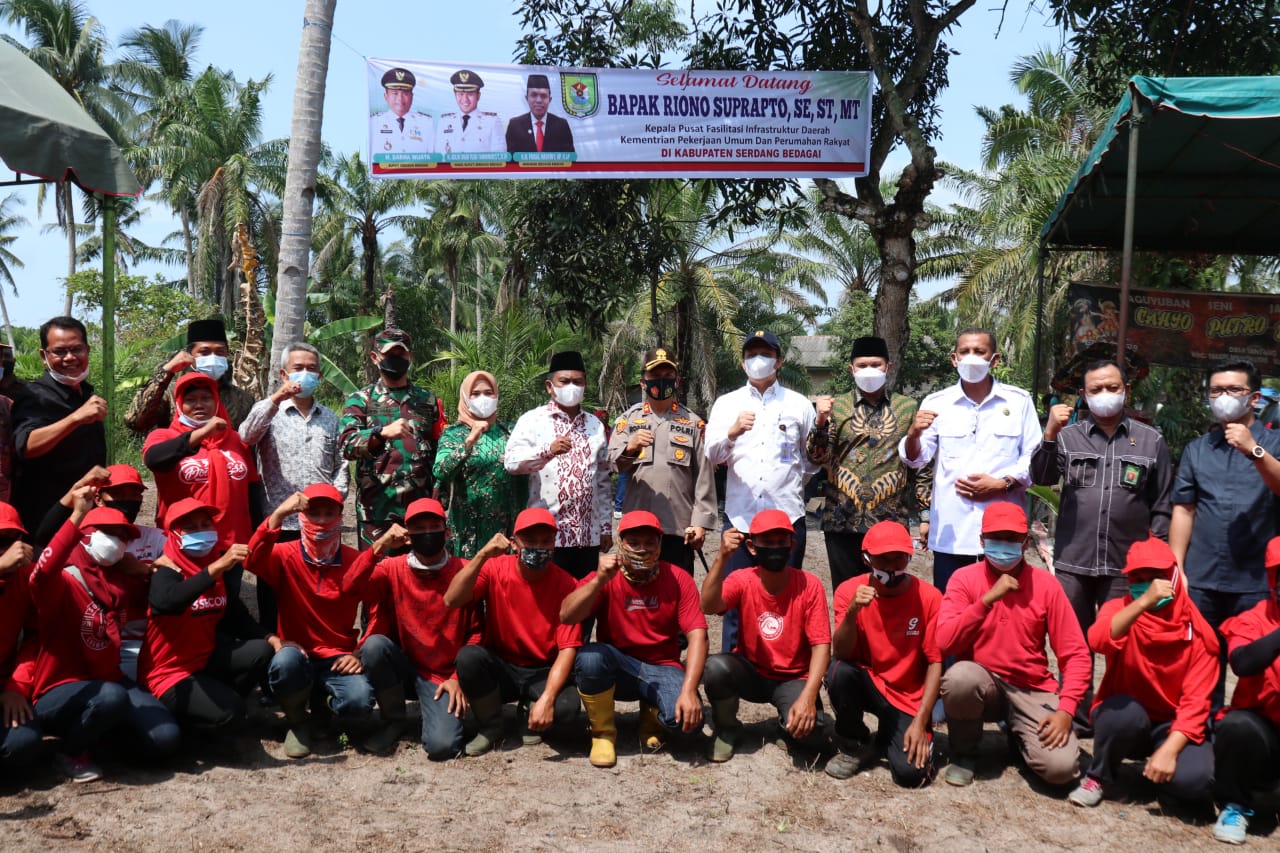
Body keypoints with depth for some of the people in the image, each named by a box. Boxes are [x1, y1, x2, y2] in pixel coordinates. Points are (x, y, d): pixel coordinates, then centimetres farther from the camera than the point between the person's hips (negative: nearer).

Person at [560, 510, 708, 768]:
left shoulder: (678, 580, -5)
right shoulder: (606, 578, -5)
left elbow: (697, 635, -14)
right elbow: (566, 616, -19)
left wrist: (689, 691, -27)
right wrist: (600, 579, -32)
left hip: (662, 670, 0)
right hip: (616, 668, 0)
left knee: (688, 717, -29)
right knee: (589, 656, -34)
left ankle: (652, 716, 11)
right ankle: (603, 732, -6)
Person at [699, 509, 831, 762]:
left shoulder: (809, 585, -14)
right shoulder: (742, 581, -11)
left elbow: (821, 646, -16)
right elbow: (708, 607, -31)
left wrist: (808, 697, -29)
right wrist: (722, 557, -43)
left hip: (793, 678, -1)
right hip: (751, 672, 1)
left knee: (809, 730, -31)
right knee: (715, 667, -32)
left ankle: (788, 722, 9)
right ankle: (727, 730, -1)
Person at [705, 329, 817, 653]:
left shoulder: (799, 404, 10)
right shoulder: (726, 403, 10)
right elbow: (712, 454, -4)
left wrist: (795, 483, 8)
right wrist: (733, 432, -20)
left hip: (787, 516, 0)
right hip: (741, 516, 0)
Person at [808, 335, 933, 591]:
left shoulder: (908, 408, 6)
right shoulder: (835, 406, 6)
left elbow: (922, 465, 7)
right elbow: (816, 457, -2)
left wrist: (926, 515, 3)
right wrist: (820, 421, -18)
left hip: (891, 522, 0)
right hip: (842, 522, 1)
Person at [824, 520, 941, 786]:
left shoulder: (929, 597, -13)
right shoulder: (849, 590, -10)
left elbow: (935, 664, -10)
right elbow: (841, 654, -18)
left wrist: (920, 722, -18)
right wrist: (852, 611, -36)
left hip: (909, 700, -1)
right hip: (867, 685, 1)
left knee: (910, 772, -23)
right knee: (839, 671, -33)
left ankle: (888, 738, 15)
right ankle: (854, 745, -4)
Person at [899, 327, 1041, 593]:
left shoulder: (1019, 401, 7)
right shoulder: (936, 403, 7)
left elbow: (1035, 458, 5)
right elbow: (916, 459, -1)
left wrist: (1002, 484, -10)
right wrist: (913, 434, -23)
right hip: (950, 533, 0)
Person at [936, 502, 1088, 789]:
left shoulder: (1046, 584, -2)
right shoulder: (964, 579, -5)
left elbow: (1075, 654, -3)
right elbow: (945, 642, -18)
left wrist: (1066, 709, -16)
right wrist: (987, 599, -26)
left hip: (1032, 690, 1)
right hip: (982, 684, -1)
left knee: (1061, 767, -23)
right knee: (960, 676, -37)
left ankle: (1018, 731, 15)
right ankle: (963, 753, -6)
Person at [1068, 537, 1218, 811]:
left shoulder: (1198, 632, -7)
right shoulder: (1120, 609, -8)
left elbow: (1196, 702, -13)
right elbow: (1098, 641, -33)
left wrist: (1169, 749, -26)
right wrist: (1143, 602, -40)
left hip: (1171, 725, 0)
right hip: (1125, 717, 0)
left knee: (1193, 780, -29)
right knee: (1126, 709, -36)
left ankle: (1159, 764, 9)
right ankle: (1097, 778, -8)